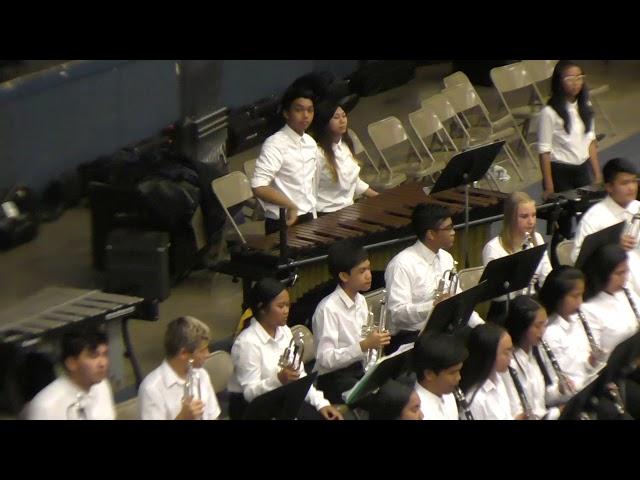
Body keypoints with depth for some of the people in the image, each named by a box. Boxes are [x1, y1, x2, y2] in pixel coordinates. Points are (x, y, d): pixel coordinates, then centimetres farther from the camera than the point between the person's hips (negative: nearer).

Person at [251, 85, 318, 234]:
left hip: (307, 220, 7)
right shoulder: (275, 144, -16)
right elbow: (258, 187, -26)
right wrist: (291, 206, -30)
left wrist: (312, 216, 15)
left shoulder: (311, 143, 7)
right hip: (282, 224, -7)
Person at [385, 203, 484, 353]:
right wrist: (433, 305, -33)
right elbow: (397, 313, -19)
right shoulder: (402, 264, -12)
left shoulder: (446, 258, 14)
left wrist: (481, 326, 2)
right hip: (409, 338, -8)